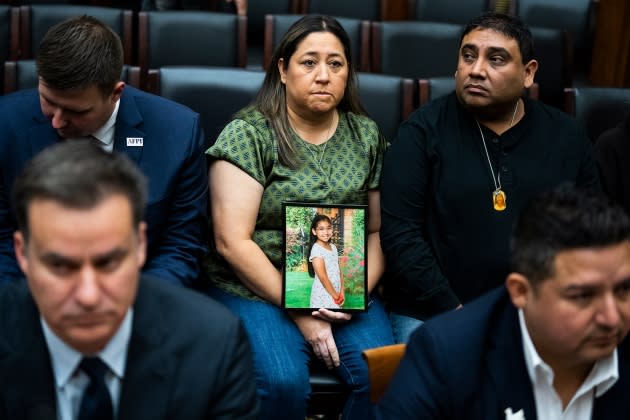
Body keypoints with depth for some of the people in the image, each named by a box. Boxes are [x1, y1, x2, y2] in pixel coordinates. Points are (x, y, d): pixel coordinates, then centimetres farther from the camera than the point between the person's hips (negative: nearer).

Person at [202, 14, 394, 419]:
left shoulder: (367, 135, 8)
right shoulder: (248, 134, -5)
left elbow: (378, 231, 10)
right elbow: (232, 242, -10)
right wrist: (298, 311, -12)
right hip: (257, 288, -3)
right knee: (284, 382, -29)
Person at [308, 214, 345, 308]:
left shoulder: (333, 247, 8)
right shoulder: (316, 249, -16)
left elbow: (338, 271, 10)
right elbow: (323, 277, -19)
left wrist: (341, 292, 1)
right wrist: (336, 296, -14)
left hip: (335, 292, 7)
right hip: (323, 294, -7)